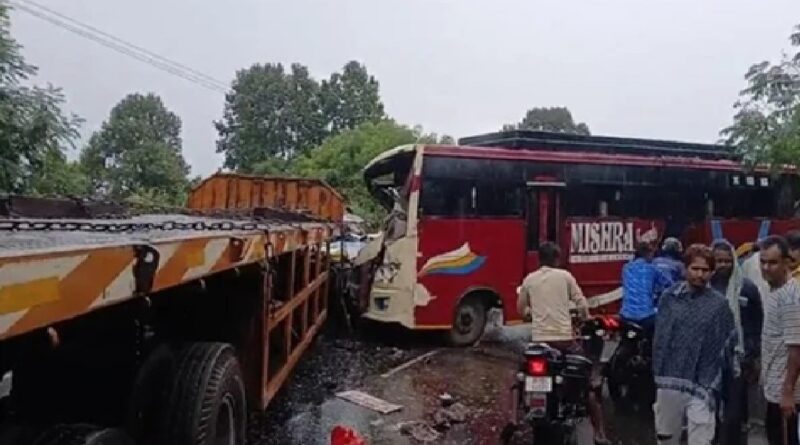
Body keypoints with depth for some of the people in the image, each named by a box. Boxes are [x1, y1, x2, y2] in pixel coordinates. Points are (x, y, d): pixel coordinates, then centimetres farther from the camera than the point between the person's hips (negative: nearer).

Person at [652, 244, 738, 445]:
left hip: (702, 385, -2)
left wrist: (715, 383, -1)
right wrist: (657, 372, 0)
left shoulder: (719, 304, -2)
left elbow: (728, 345, 1)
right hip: (669, 381, 2)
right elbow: (659, 336, 3)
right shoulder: (669, 297, 1)